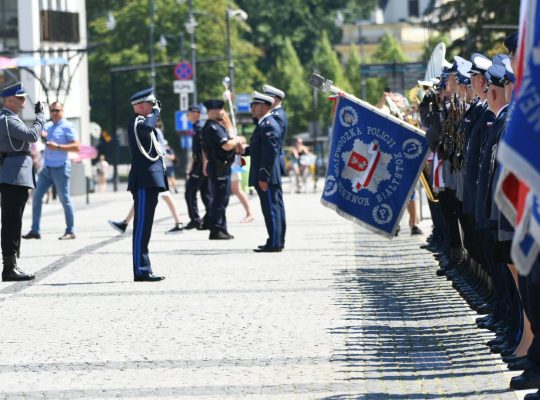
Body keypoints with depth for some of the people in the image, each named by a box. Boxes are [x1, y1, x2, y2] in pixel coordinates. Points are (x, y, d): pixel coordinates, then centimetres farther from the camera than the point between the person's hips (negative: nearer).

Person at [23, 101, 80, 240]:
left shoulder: (66, 127, -6)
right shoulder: (48, 126, 15)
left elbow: (76, 146, -13)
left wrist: (58, 147, -20)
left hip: (60, 168, -7)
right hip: (46, 168, 7)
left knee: (64, 199, -2)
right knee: (36, 197, 4)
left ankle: (70, 231, 4)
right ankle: (35, 230, 7)